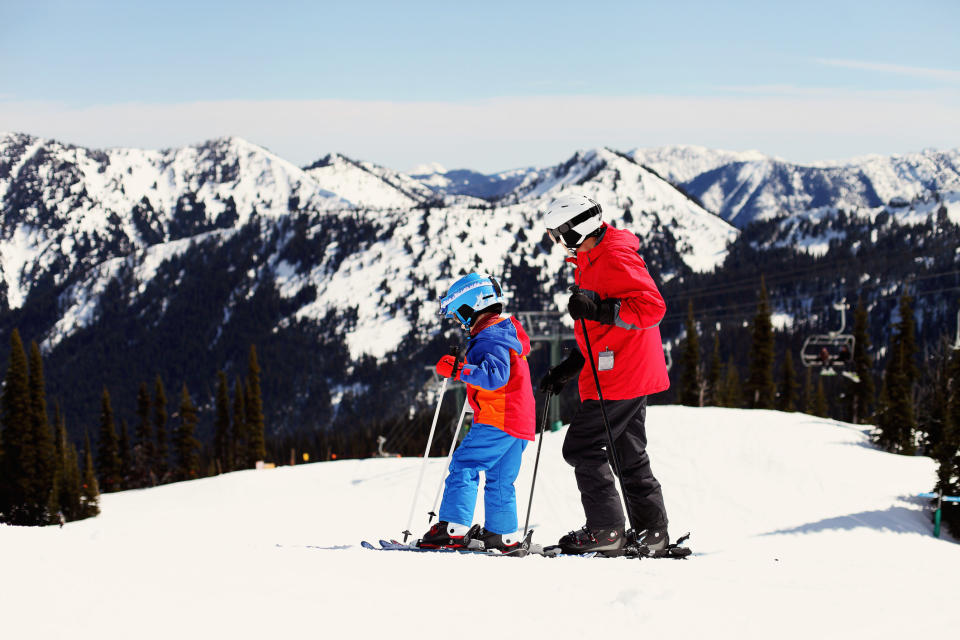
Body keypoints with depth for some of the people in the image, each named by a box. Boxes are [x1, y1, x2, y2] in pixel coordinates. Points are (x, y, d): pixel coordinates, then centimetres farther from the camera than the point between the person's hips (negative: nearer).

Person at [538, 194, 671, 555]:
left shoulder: (616, 258, -14)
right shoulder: (591, 263, 19)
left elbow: (651, 306, -24)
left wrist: (597, 310, -29)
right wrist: (566, 371, 22)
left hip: (620, 376, -11)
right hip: (633, 376, 11)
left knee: (581, 447, -8)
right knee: (628, 455, 13)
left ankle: (605, 530, -7)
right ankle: (651, 532, 17)